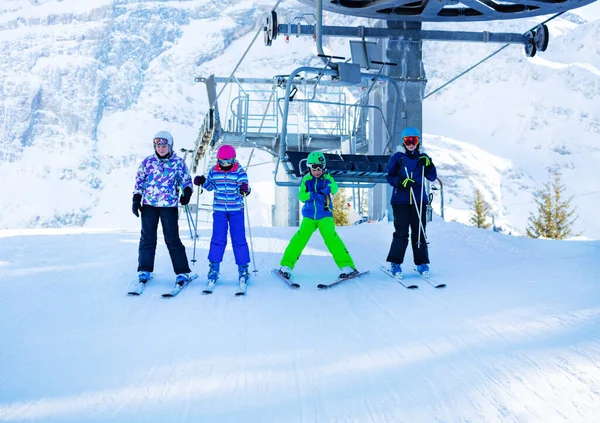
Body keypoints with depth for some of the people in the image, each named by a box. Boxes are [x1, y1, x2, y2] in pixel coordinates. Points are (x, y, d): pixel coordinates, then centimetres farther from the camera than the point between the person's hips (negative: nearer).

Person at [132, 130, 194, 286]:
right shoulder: (147, 162, 7)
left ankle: (182, 272, 2)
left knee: (172, 239, -4)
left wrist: (187, 192, -11)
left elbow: (186, 180, 9)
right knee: (147, 238, 4)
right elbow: (139, 181, 12)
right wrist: (136, 200, 3)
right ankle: (144, 270, 15)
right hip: (148, 205, 2)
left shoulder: (178, 162, 3)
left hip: (169, 205, -2)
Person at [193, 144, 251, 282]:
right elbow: (210, 186, 13)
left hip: (236, 209, -2)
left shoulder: (240, 171, -7)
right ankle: (214, 267, 11)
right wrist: (202, 182, -6)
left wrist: (245, 190, -35)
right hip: (219, 209, 2)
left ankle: (243, 267, 8)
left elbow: (243, 186, -12)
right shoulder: (214, 171, 1)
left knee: (239, 239, -1)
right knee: (218, 238, 1)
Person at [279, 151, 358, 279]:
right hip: (309, 216, 1)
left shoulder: (327, 177, -2)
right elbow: (301, 196, -8)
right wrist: (313, 195, -26)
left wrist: (329, 186, -42)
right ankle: (286, 265, -4)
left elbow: (335, 189, -19)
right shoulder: (306, 179, 1)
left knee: (331, 237, -19)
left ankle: (346, 266, -15)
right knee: (301, 237, -14)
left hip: (325, 216, -1)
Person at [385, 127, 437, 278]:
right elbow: (390, 177, 1)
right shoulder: (397, 157, 4)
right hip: (400, 200, -2)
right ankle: (395, 263, 5)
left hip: (419, 200, 3)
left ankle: (422, 263, 12)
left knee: (419, 232, 3)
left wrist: (428, 165, -8)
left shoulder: (422, 158, 11)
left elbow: (432, 177, 9)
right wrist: (401, 181, -17)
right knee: (401, 233, -6)